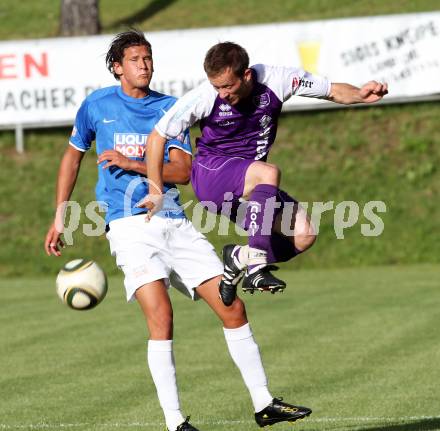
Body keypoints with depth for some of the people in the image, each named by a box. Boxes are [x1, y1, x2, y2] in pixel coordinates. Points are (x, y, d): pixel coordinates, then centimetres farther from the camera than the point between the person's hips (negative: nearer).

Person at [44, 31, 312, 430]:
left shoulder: (169, 108, 9)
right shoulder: (97, 105, 5)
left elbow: (183, 171, 0)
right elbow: (73, 156, 19)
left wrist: (133, 164, -13)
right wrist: (59, 217, 17)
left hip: (174, 221, 4)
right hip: (129, 225, -3)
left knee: (233, 307, -1)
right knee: (161, 315, -22)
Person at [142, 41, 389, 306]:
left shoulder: (276, 81, -14)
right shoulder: (203, 98, -18)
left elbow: (333, 91, -3)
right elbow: (158, 136, -7)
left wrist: (360, 95, -24)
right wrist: (156, 192, -7)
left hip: (252, 184, 5)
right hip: (210, 172, -4)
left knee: (305, 234, -16)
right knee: (269, 173, -36)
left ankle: (238, 258, 3)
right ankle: (256, 268, -36)